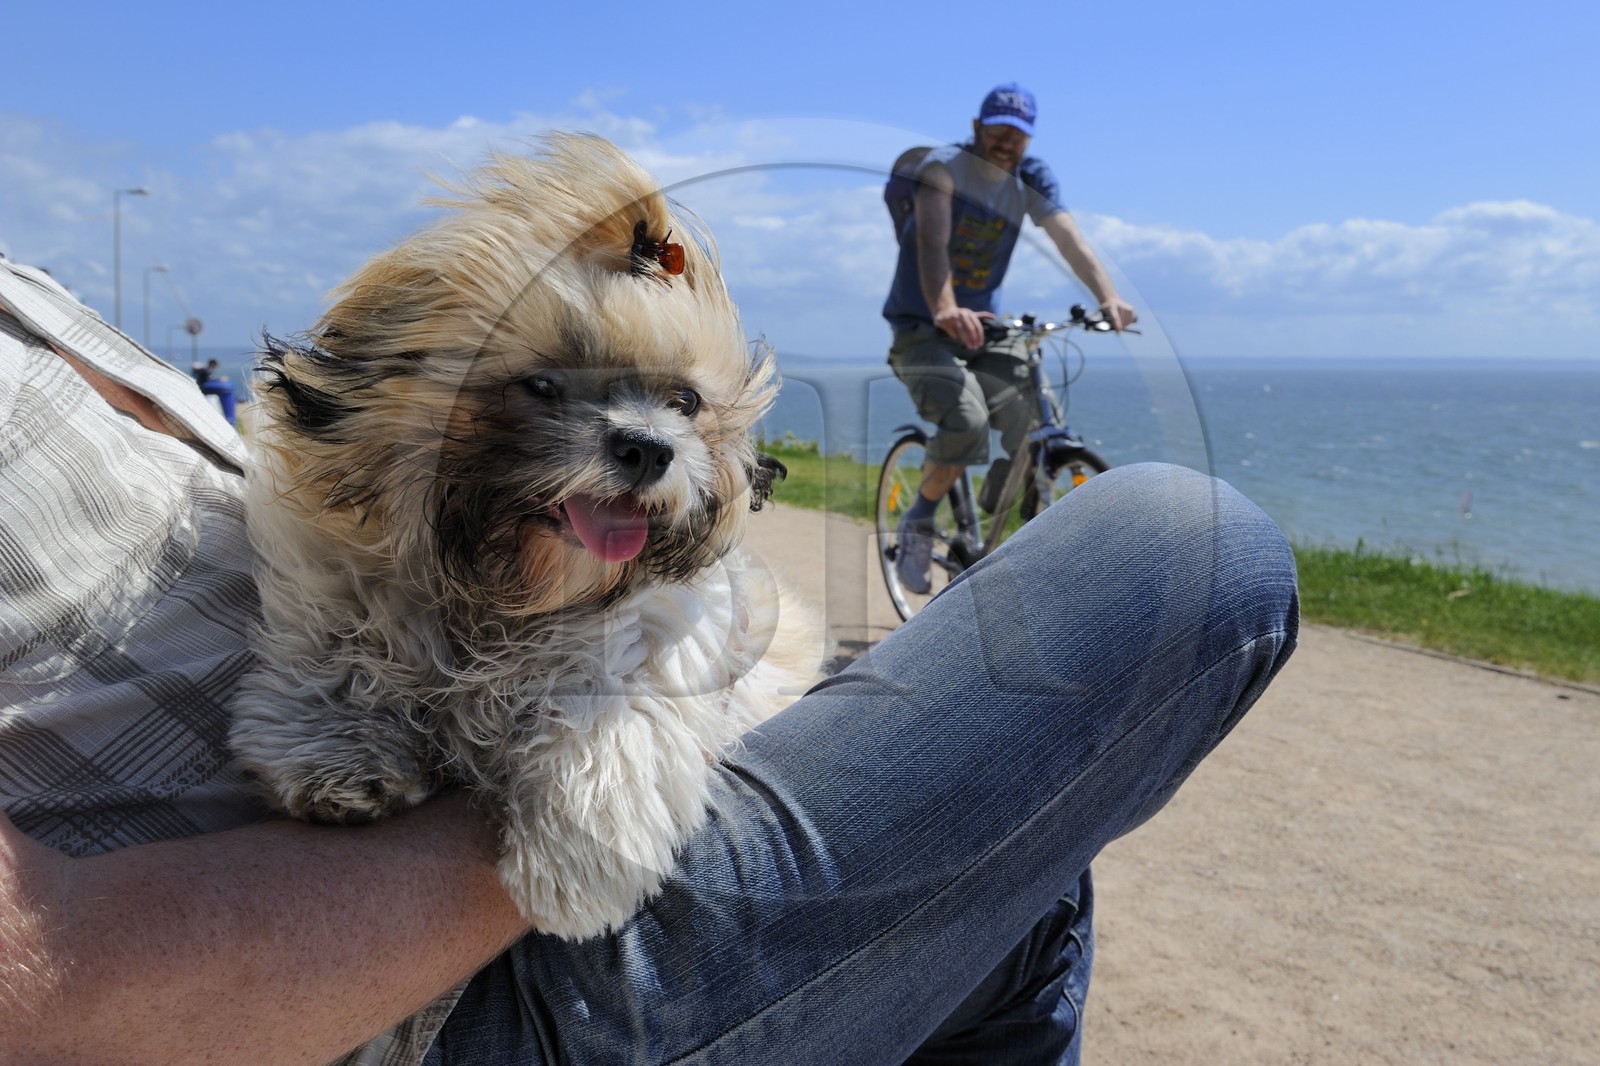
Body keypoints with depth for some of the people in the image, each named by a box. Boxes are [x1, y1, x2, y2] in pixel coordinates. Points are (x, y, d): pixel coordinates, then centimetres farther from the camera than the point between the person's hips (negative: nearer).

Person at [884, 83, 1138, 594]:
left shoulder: (1032, 179, 1)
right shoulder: (943, 165, -13)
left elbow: (1070, 239, -14)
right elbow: (932, 242, -31)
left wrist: (1109, 298, -32)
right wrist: (945, 310, -50)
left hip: (985, 326, 5)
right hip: (922, 329, -5)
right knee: (967, 421, -30)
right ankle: (918, 522, -6)